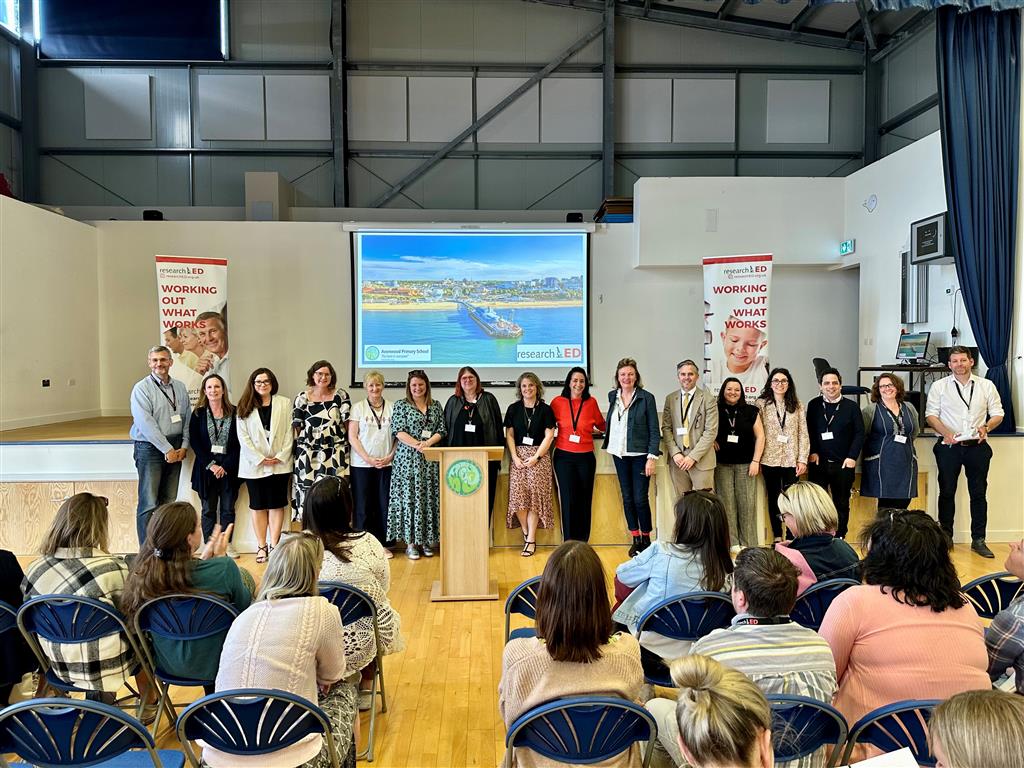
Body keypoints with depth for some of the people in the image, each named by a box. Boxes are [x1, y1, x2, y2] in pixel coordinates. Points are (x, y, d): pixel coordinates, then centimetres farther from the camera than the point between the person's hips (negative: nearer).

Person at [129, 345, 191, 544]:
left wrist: (184, 446, 0)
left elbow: (187, 418, 11)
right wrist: (167, 450, -15)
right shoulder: (141, 389, -6)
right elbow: (146, 424, -14)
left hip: (175, 449, 5)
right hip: (150, 448, -5)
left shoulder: (180, 388, 11)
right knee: (148, 504, -7)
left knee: (170, 502, 10)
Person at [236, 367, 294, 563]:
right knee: (258, 506, 6)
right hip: (254, 464, 0)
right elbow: (243, 436, -2)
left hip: (280, 464, 0)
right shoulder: (245, 407, 4)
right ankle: (261, 546, 12)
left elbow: (289, 433, 1)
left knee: (276, 505, 2)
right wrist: (260, 459, -9)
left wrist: (281, 457, -8)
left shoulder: (284, 403, 4)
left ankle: (273, 545, 7)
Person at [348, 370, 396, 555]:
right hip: (361, 464, -1)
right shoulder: (358, 407, 3)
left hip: (387, 464, 1)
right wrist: (368, 459, -10)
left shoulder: (392, 408, 7)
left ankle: (384, 544, 14)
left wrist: (391, 456, -7)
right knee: (363, 507, 2)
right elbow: (352, 437, -1)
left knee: (384, 505, 3)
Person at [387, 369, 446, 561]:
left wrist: (428, 443, -10)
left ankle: (427, 540, 13)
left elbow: (441, 431, 7)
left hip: (431, 459, 3)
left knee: (430, 498, 4)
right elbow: (398, 431, -5)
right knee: (409, 497, -2)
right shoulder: (401, 405, 3)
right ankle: (410, 543, 4)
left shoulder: (435, 405, 12)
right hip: (408, 458, -3)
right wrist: (417, 444, -16)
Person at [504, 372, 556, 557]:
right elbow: (509, 434, 8)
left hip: (539, 455, -2)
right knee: (518, 494, -10)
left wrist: (536, 457, -9)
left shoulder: (545, 409, 3)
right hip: (518, 455, 2)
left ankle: (531, 539, -3)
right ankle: (526, 533, 6)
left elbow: (549, 436, -1)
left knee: (535, 495, -8)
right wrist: (515, 457, -4)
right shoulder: (513, 408, 9)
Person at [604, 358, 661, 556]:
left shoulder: (646, 398, -6)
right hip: (620, 454, 4)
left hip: (640, 454, -4)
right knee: (627, 498, 9)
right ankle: (635, 539, 20)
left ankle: (646, 538, 14)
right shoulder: (613, 396, 7)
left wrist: (652, 457, -12)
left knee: (640, 499, -4)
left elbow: (654, 430, -7)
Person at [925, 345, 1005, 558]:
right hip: (949, 446, -1)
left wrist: (986, 427, -12)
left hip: (977, 446, 1)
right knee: (947, 492, 6)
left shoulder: (986, 386, 7)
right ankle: (945, 537, 16)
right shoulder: (939, 386, 3)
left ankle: (978, 540, 13)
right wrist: (946, 433, -16)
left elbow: (998, 414, 8)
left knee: (978, 493, 5)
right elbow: (931, 415, 0)